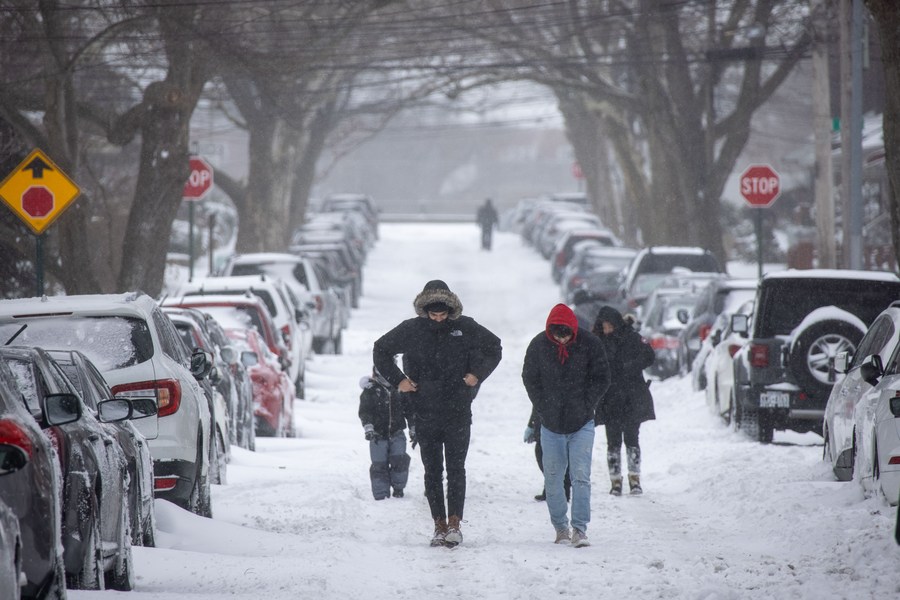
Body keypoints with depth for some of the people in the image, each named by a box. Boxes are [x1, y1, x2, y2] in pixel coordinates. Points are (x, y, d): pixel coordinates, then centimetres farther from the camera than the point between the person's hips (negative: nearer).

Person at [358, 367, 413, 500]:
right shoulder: (370, 390, -2)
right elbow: (364, 412, -8)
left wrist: (413, 430, 14)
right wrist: (368, 428, -23)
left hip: (397, 434, 1)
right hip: (378, 435, -1)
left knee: (399, 460, -14)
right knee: (379, 466, -4)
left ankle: (398, 488, 9)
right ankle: (381, 495, 5)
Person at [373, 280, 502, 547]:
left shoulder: (465, 328, -1)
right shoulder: (411, 330, -1)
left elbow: (494, 348, 14)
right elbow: (381, 350, 12)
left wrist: (477, 374, 1)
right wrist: (398, 380, 1)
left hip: (458, 413, -1)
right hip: (425, 413, 1)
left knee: (456, 468, -6)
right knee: (432, 471, 3)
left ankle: (454, 523, -6)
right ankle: (439, 525, 8)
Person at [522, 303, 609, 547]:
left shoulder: (589, 344, -7)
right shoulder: (539, 345, -5)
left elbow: (601, 379, 1)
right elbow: (530, 379, 6)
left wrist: (587, 407, -5)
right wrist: (543, 409, -1)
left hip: (582, 424, -2)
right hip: (551, 425, 2)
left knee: (581, 476, -9)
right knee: (552, 479, 7)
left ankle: (580, 529, -9)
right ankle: (560, 527, 19)